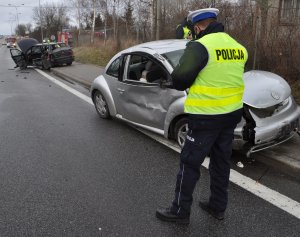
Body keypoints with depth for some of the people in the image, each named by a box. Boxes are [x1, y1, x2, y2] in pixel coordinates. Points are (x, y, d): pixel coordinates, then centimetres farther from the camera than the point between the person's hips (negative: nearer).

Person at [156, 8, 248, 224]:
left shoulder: (200, 46, -15)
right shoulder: (238, 47, 8)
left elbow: (180, 78, -20)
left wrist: (180, 84, 2)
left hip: (206, 116, -7)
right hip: (232, 113, 7)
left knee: (190, 163, 6)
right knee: (221, 161, 18)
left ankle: (180, 211, 19)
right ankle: (218, 206, 33)